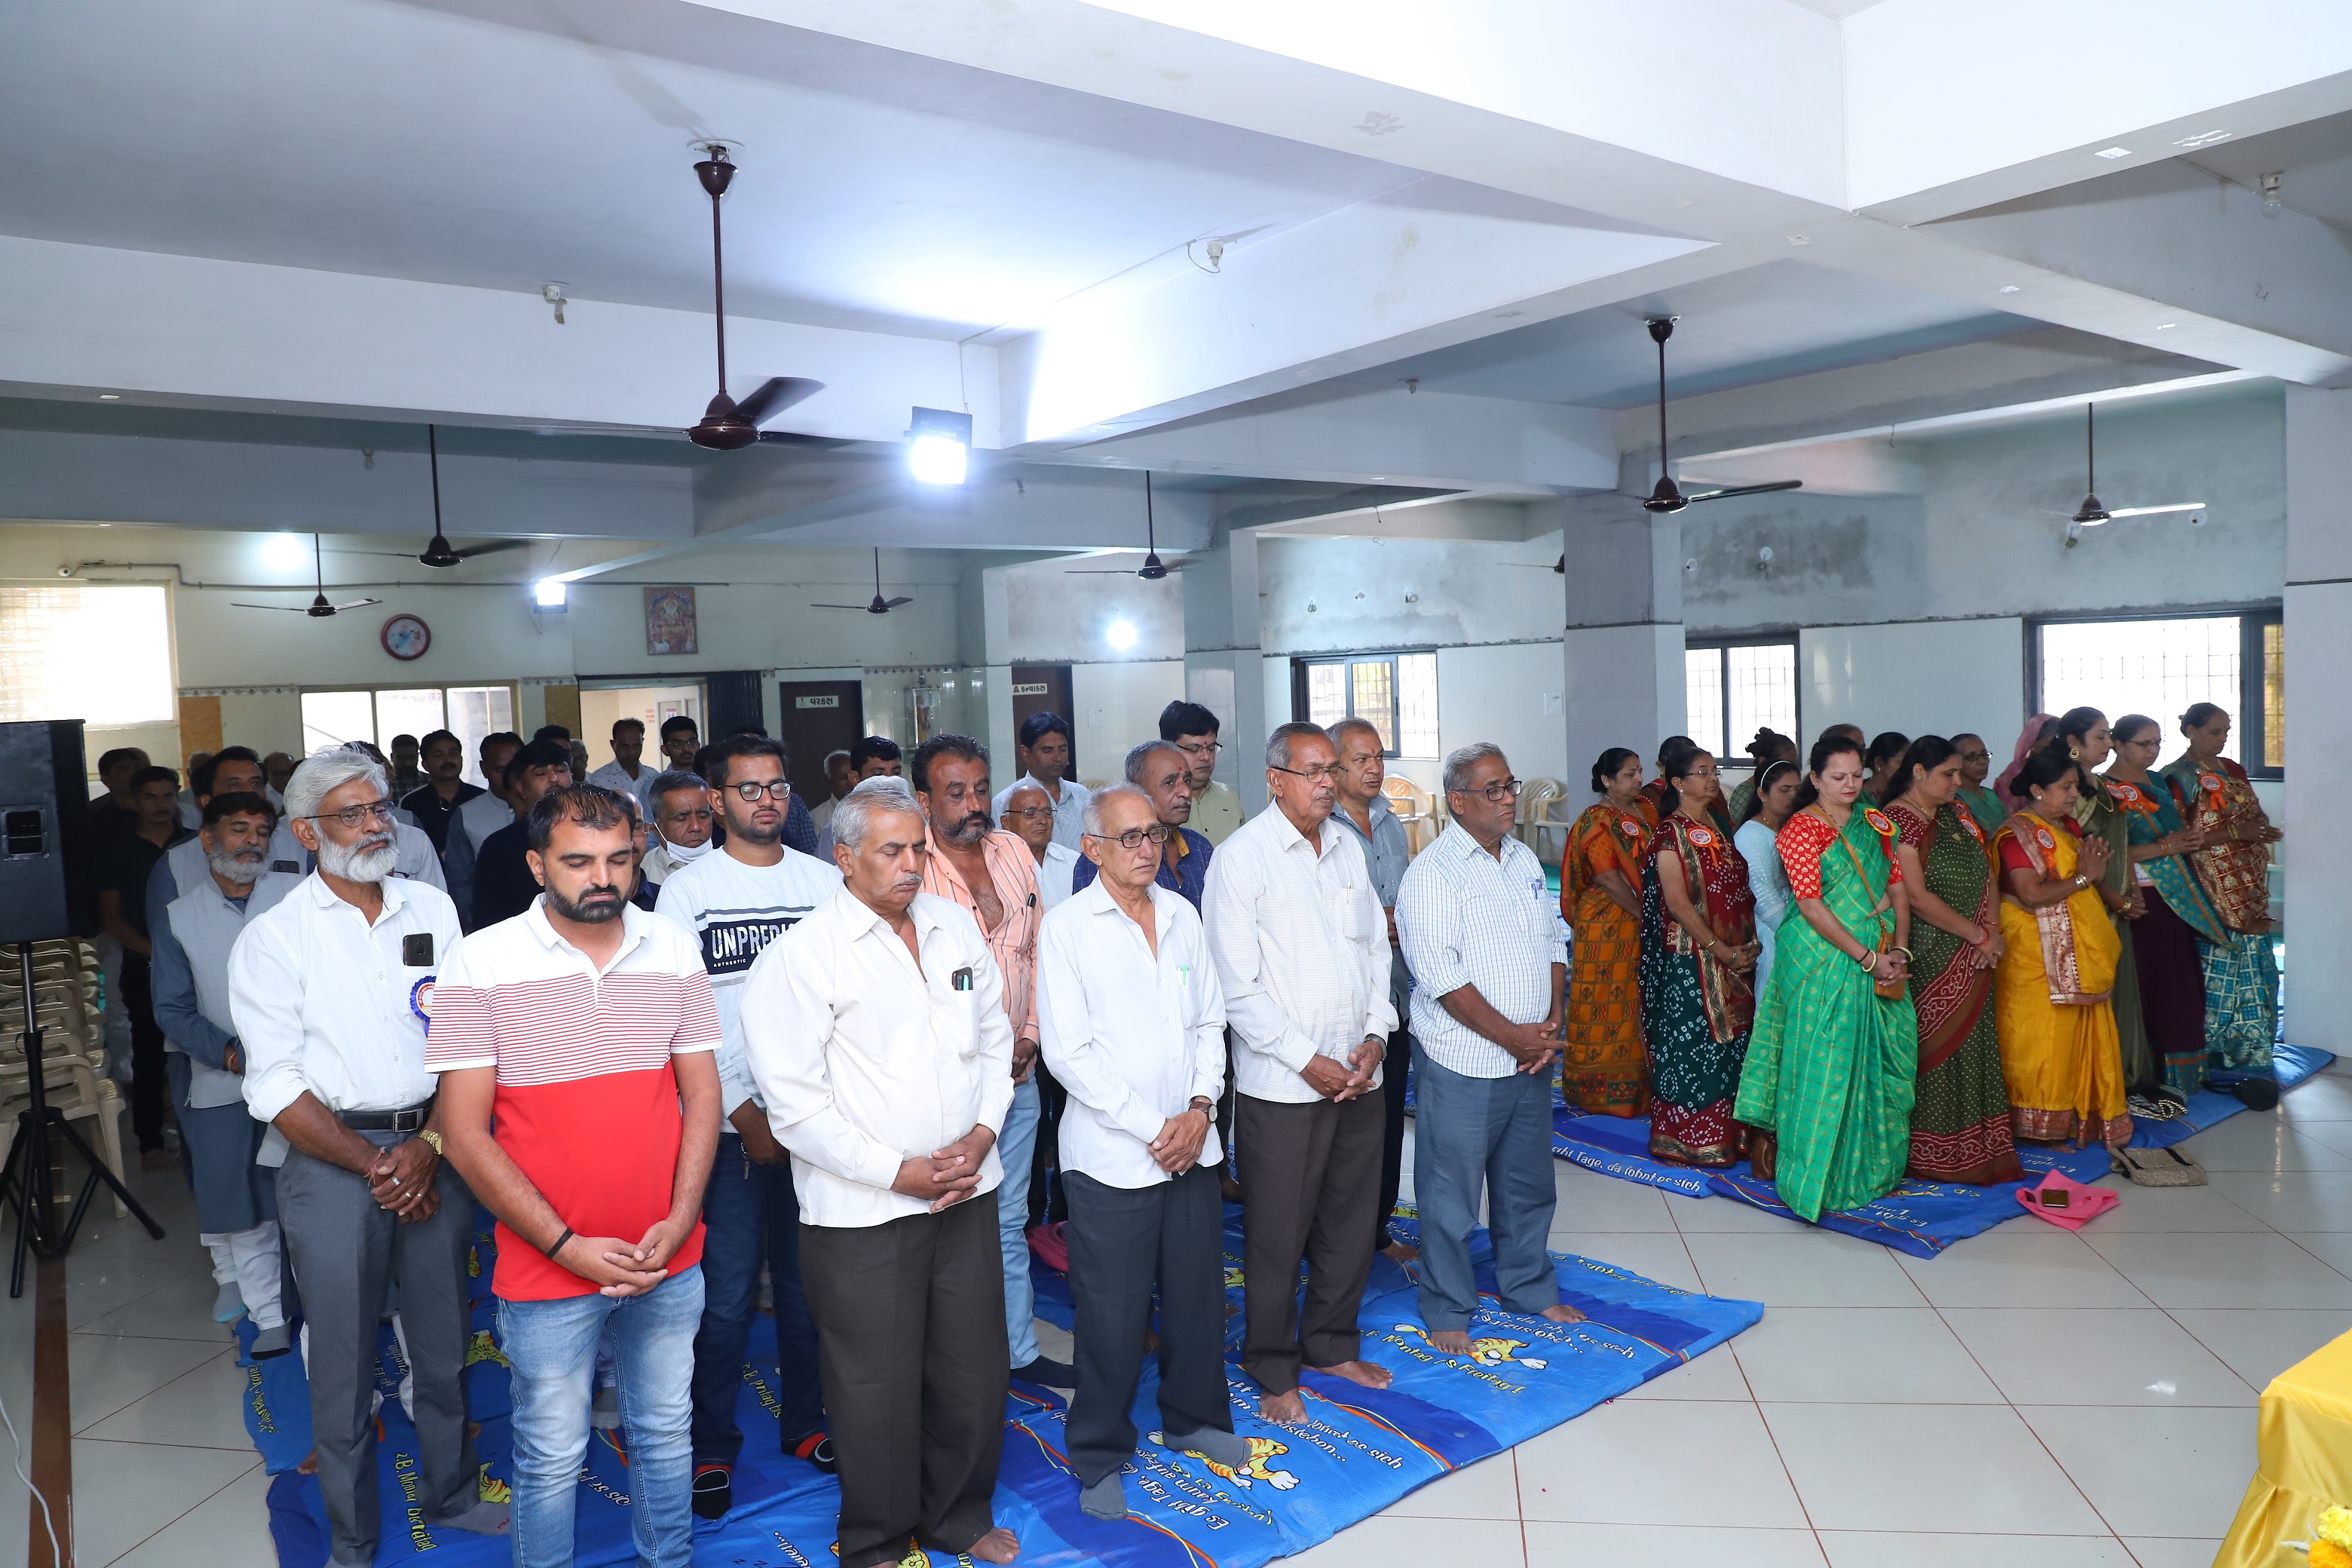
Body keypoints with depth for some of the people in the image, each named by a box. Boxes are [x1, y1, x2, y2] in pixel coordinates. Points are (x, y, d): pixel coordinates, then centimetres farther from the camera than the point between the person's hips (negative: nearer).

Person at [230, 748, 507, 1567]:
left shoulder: (432, 908, 5)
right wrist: (371, 1164, -12)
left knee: (444, 1345, 14)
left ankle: (450, 1494, 36)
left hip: (434, 1147, 3)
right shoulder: (273, 937, -4)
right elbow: (276, 1084, -7)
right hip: (331, 1158, -3)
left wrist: (427, 1148, -9)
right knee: (342, 1361, 7)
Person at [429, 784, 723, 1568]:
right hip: (548, 1269, -3)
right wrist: (566, 1246, -14)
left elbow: (701, 1093, 2)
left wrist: (678, 1222, -8)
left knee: (666, 1433, 19)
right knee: (552, 1457, 13)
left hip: (667, 1261, 3)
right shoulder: (479, 964, -11)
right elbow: (465, 1133, -11)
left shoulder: (674, 950, -1)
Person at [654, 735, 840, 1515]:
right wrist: (743, 1112, -9)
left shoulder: (826, 881, 5)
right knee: (725, 1296, 3)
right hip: (728, 1122, -2)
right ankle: (712, 1445, 21)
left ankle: (805, 1421, 30)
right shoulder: (686, 889, -2)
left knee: (809, 1283, 12)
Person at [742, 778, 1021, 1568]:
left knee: (974, 1371, 15)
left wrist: (982, 1131, -3)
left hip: (968, 1191, 5)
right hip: (862, 1211, -5)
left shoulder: (956, 927, 6)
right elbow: (794, 1103, -14)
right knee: (878, 1389, 8)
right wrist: (898, 1172, -14)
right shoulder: (803, 955, -11)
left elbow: (994, 1039, 13)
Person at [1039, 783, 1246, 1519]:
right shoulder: (1066, 927, -8)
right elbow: (1069, 1051, -12)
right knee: (1112, 1313, 4)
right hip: (1111, 1154, -5)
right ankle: (1100, 1457, 23)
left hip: (1192, 1146, 5)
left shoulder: (1182, 915, 8)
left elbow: (1209, 1022, 10)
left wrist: (1200, 1109, -4)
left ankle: (1194, 1418, 37)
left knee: (1198, 1292, 15)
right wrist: (1150, 1128, -13)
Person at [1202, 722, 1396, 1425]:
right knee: (1278, 1234, 4)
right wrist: (1307, 1060, -14)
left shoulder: (1348, 847, 9)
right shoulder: (1241, 857, -10)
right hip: (1281, 1083, -6)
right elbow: (1237, 983, -13)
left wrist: (1375, 1036, 1)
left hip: (1359, 1073, 6)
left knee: (1351, 1221, 15)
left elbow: (1375, 947, 14)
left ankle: (1331, 1344, 35)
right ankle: (1273, 1372, 22)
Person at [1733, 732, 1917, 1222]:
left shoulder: (1874, 823, 11)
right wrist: (1867, 957, -17)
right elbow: (1812, 906, -15)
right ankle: (1823, 1171, 7)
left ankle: (1873, 1164, 25)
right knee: (1826, 1058, -4)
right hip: (1824, 958, -6)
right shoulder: (1801, 829, -8)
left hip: (1883, 959, 6)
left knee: (1884, 1059, 9)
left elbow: (1899, 891, 9)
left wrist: (1899, 950, -6)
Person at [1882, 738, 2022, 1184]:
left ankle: (1976, 1145, 18)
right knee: (1936, 1048, -2)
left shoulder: (1956, 813, 13)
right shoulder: (1897, 820, -12)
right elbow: (1917, 896, -18)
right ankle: (1935, 1154, 8)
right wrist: (1978, 935, -12)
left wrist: (1993, 928, -4)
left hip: (1972, 959, 7)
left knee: (1974, 1043, 9)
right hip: (1929, 959, -7)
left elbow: (1987, 874, 12)